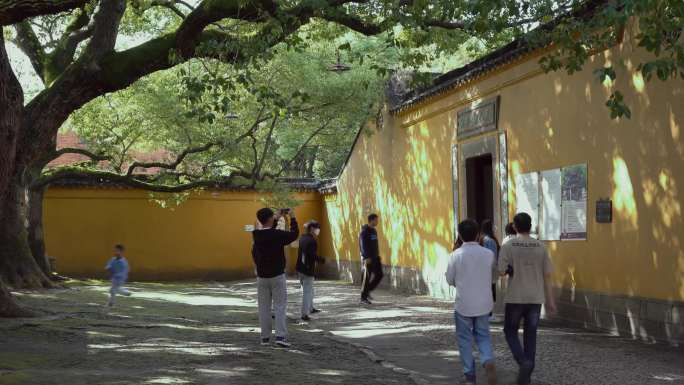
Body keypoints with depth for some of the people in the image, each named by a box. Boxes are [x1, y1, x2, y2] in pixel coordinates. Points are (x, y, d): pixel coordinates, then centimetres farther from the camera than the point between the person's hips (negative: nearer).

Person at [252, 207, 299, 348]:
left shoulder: (256, 235, -2)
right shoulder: (277, 235, -17)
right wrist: (292, 218, 8)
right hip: (277, 276, -4)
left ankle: (265, 337, 12)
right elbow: (294, 234, -3)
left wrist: (276, 220, 22)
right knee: (280, 306, 0)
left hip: (262, 277, 4)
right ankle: (280, 336, -9)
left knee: (264, 307, 10)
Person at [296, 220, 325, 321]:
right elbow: (313, 256, -23)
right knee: (307, 291, -1)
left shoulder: (302, 238, 7)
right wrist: (323, 260, -10)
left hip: (300, 268, 9)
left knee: (309, 290, 24)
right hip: (308, 269, -9)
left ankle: (310, 308, 38)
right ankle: (304, 314, 0)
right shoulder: (312, 241, -19)